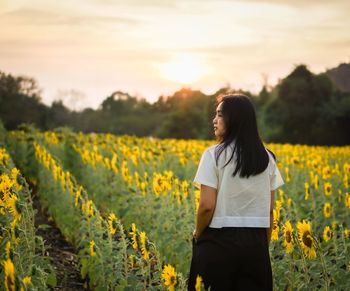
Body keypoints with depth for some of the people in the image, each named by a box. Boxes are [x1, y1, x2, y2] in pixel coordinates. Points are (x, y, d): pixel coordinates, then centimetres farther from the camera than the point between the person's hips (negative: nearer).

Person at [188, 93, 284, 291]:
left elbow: (207, 206, -15)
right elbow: (270, 211, 7)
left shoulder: (214, 155, -10)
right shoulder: (267, 158, 5)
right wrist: (265, 246, 15)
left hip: (219, 242, -4)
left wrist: (197, 235, 1)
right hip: (255, 243, 4)